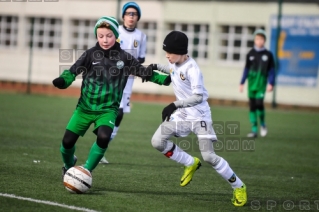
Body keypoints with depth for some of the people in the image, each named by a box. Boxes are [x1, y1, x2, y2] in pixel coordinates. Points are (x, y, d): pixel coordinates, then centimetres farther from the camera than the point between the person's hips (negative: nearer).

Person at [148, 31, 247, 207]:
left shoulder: (192, 69, -23)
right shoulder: (174, 63, 1)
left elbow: (198, 97, -29)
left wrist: (175, 105, -35)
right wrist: (157, 67, 14)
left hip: (199, 116, -8)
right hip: (182, 114, 8)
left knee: (208, 156, -14)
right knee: (157, 141, -3)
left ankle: (238, 187, 2)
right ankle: (190, 164, 17)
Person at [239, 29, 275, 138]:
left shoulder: (268, 55, 3)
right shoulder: (250, 54, 8)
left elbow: (272, 70, 4)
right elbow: (246, 69, 13)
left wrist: (271, 83, -6)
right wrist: (242, 83, 8)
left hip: (262, 83, -3)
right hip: (251, 83, 3)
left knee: (259, 103, -18)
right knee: (252, 106, 1)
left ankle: (262, 124, 6)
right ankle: (254, 130, 6)